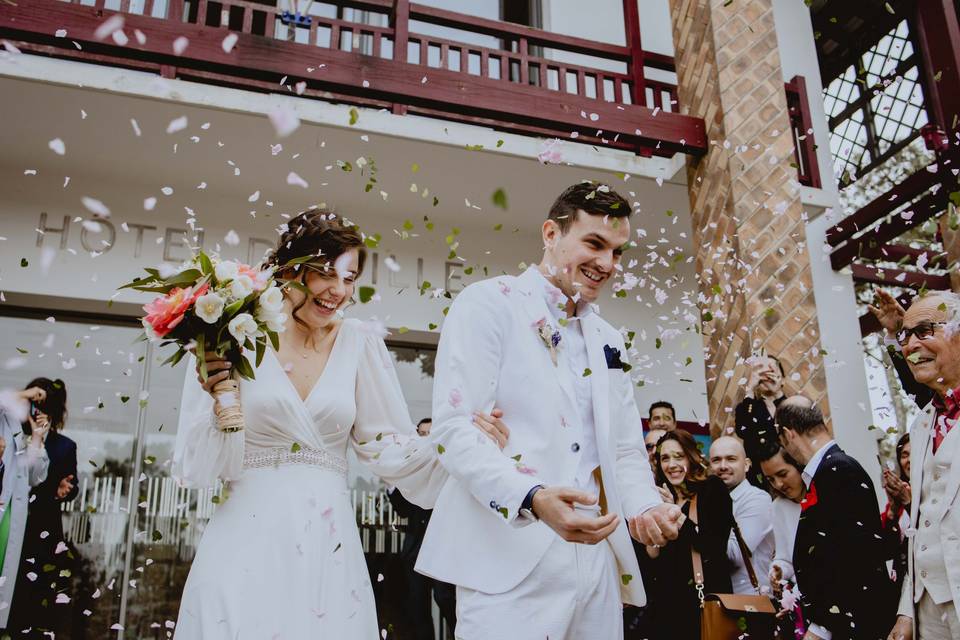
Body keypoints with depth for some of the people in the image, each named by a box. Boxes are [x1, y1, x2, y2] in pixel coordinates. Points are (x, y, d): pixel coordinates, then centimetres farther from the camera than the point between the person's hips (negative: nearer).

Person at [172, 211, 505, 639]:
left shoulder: (359, 344, 3)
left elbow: (389, 445, 2)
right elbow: (198, 468, 1)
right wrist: (223, 402, -16)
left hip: (329, 545, 2)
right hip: (246, 543, -1)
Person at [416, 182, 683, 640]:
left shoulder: (608, 340, 19)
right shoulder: (488, 305, -3)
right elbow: (452, 430, -13)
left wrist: (645, 507, -2)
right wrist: (532, 498, -28)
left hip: (599, 562, 7)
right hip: (511, 564, -6)